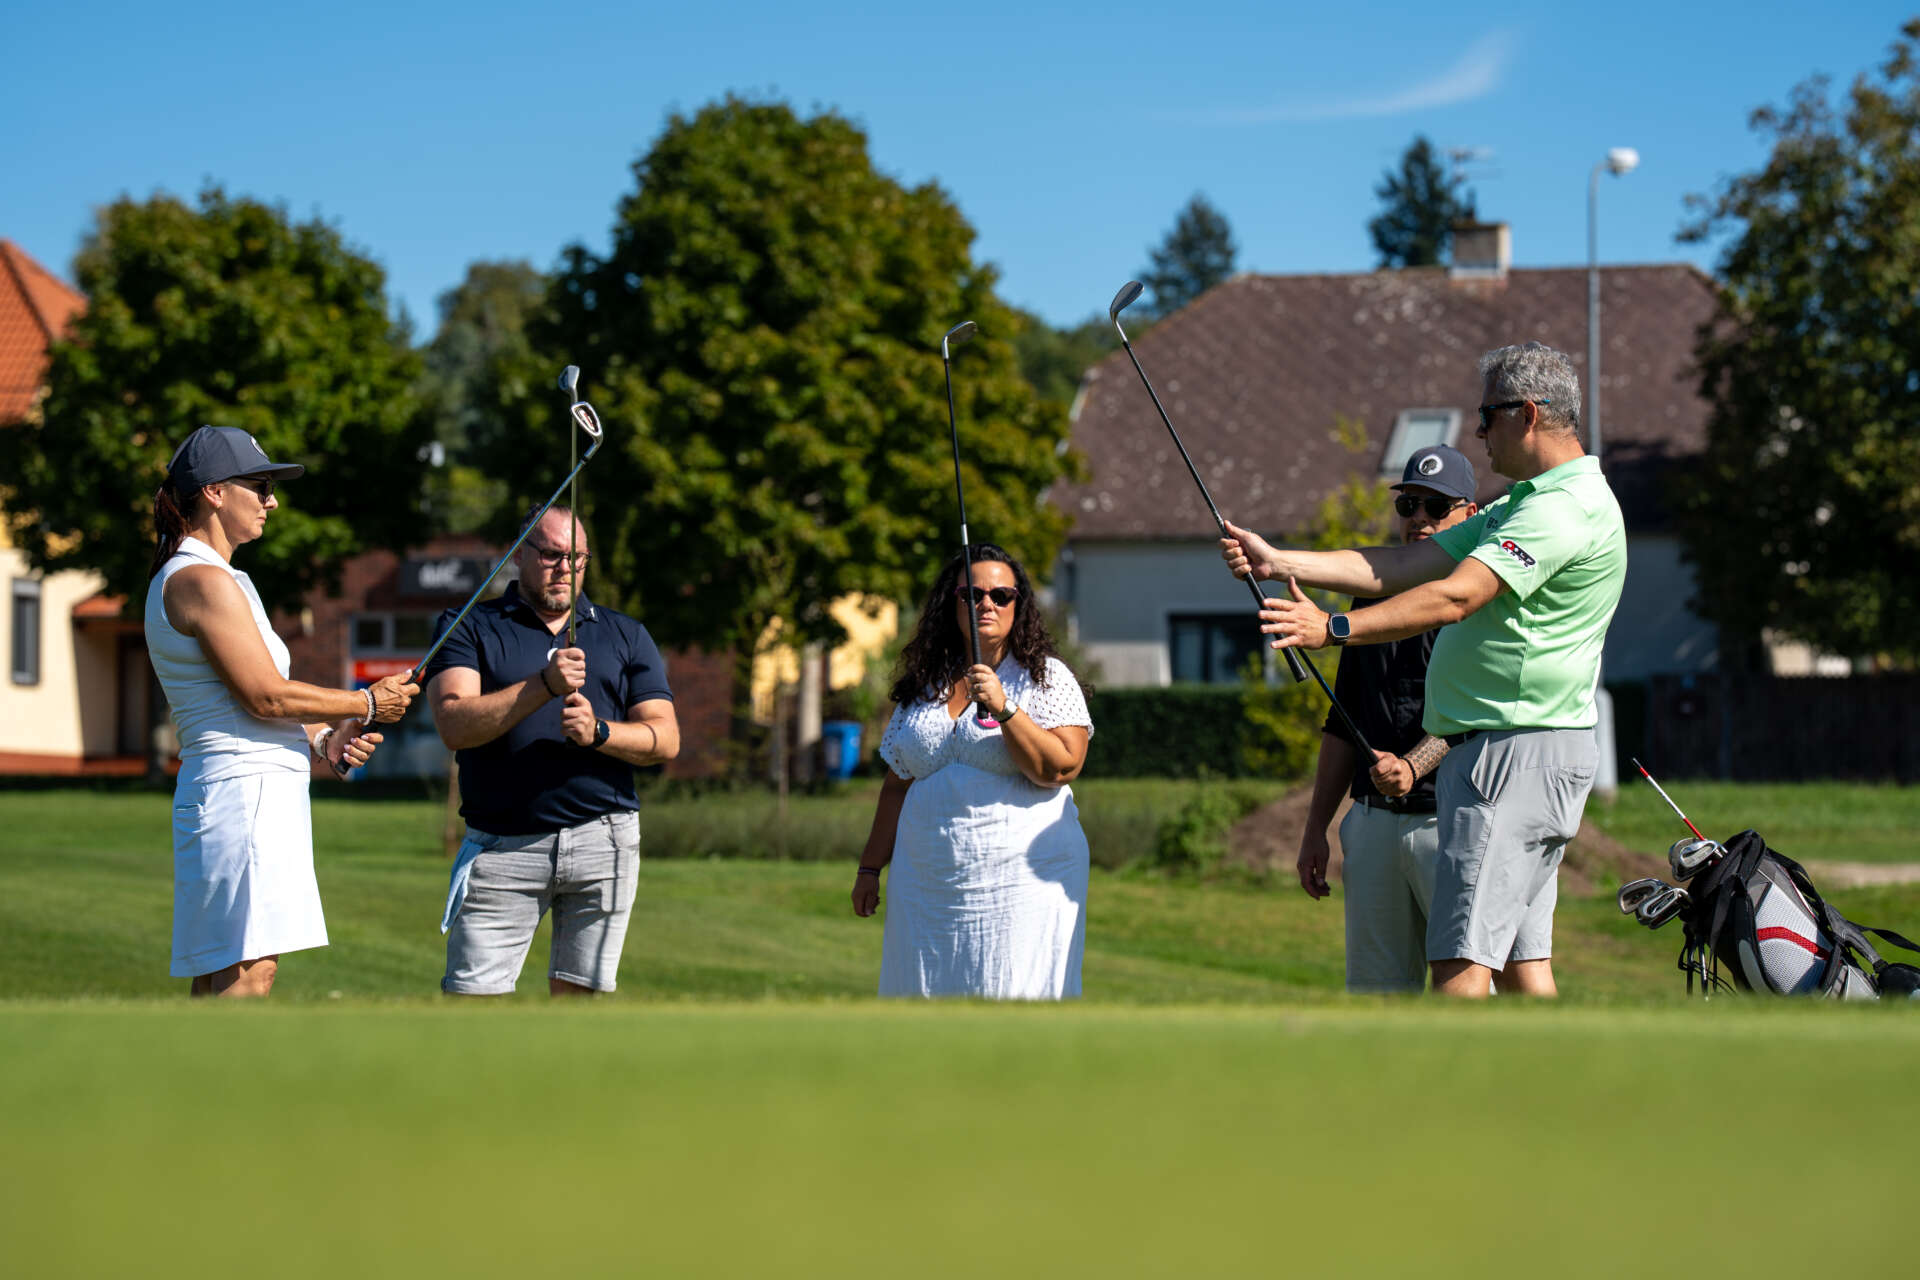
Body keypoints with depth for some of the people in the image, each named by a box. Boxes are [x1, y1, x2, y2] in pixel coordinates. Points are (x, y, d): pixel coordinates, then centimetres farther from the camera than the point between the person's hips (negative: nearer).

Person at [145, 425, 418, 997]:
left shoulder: (185, 578, 21)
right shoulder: (204, 580, -11)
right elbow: (265, 696, -15)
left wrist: (323, 739, 10)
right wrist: (367, 704, -4)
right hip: (242, 789, -11)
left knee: (217, 979, 7)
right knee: (246, 971, -15)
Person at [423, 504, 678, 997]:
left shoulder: (626, 636, 15)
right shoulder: (469, 628, 7)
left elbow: (666, 740, 8)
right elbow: (454, 724, -9)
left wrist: (599, 732, -12)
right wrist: (543, 686, -20)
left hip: (602, 841, 2)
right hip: (501, 846, -2)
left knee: (577, 993, 2)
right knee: (470, 993, -9)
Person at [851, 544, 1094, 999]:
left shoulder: (1046, 677, 2)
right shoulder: (924, 688, 14)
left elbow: (1060, 769, -11)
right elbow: (898, 786, 19)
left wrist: (1003, 709, -18)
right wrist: (870, 867, 16)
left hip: (1018, 887, -4)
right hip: (927, 888, 4)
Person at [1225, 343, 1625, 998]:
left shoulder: (1567, 508, -14)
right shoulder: (1521, 507, 20)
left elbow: (1456, 596, -24)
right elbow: (1402, 568, 17)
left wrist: (1335, 627, -29)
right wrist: (1277, 561, 10)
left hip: (1520, 752, -11)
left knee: (1460, 959, -15)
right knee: (1521, 958, 8)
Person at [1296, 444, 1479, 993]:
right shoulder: (1374, 594, 17)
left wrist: (1412, 767, -33)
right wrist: (1316, 825, 16)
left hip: (1452, 821, -6)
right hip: (1373, 820, 6)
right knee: (1375, 989, 7)